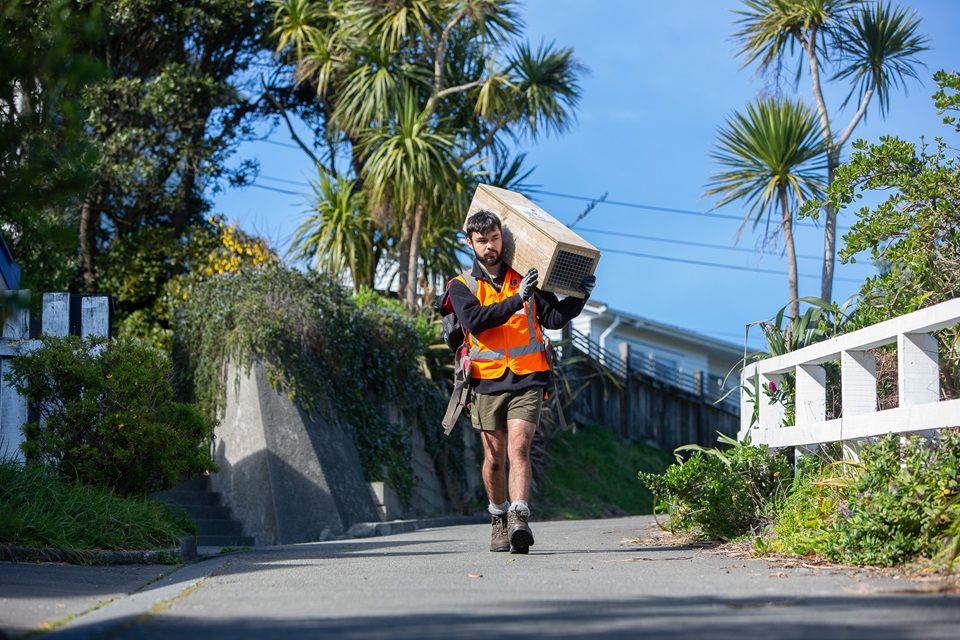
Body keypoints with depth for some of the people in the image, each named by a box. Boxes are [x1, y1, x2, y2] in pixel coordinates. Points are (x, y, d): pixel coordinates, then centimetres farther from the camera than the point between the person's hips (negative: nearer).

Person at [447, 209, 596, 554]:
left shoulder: (525, 279, 8)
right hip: (487, 382, 1)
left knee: (518, 448, -16)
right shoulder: (462, 286, 4)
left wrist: (579, 297, -11)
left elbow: (553, 318, 5)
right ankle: (500, 521, 26)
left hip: (527, 381, -1)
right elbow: (473, 320, -15)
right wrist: (517, 299, -22)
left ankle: (519, 519, -27)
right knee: (494, 458, 8)